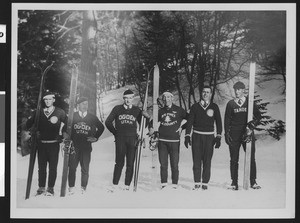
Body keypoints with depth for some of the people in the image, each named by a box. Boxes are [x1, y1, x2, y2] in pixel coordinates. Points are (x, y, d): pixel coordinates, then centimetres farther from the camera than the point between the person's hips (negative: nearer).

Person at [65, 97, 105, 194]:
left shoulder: (92, 117, 7)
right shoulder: (72, 116, 4)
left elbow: (101, 127, 20)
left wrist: (95, 137, 13)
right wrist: (67, 137, 4)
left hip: (86, 147, 1)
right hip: (74, 146, -1)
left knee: (85, 169, 2)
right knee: (72, 167, 0)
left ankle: (83, 188, 10)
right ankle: (71, 187, 9)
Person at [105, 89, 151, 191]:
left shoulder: (136, 110, 11)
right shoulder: (117, 109, 8)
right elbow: (108, 122, 13)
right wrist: (115, 132, 13)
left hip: (132, 139, 1)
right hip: (120, 139, -1)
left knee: (130, 163, 1)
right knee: (119, 163, -4)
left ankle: (127, 185, 6)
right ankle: (114, 185, 2)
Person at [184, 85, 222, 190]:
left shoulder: (214, 107, 7)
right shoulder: (195, 106, 7)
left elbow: (218, 122, 7)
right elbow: (190, 121, 8)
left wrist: (218, 137, 0)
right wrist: (187, 136, 1)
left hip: (209, 136, 0)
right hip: (196, 135, 0)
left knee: (207, 160, -2)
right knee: (196, 160, -2)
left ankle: (205, 182, 6)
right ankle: (197, 183, 4)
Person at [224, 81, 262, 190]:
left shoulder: (250, 102, 6)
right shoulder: (230, 104, 7)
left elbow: (258, 115, 7)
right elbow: (226, 120, 8)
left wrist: (252, 124, -12)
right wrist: (227, 134, 0)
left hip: (247, 132, 0)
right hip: (234, 134, 1)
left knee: (251, 158, -1)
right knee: (234, 159, 2)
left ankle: (253, 182, 9)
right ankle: (234, 182, 10)